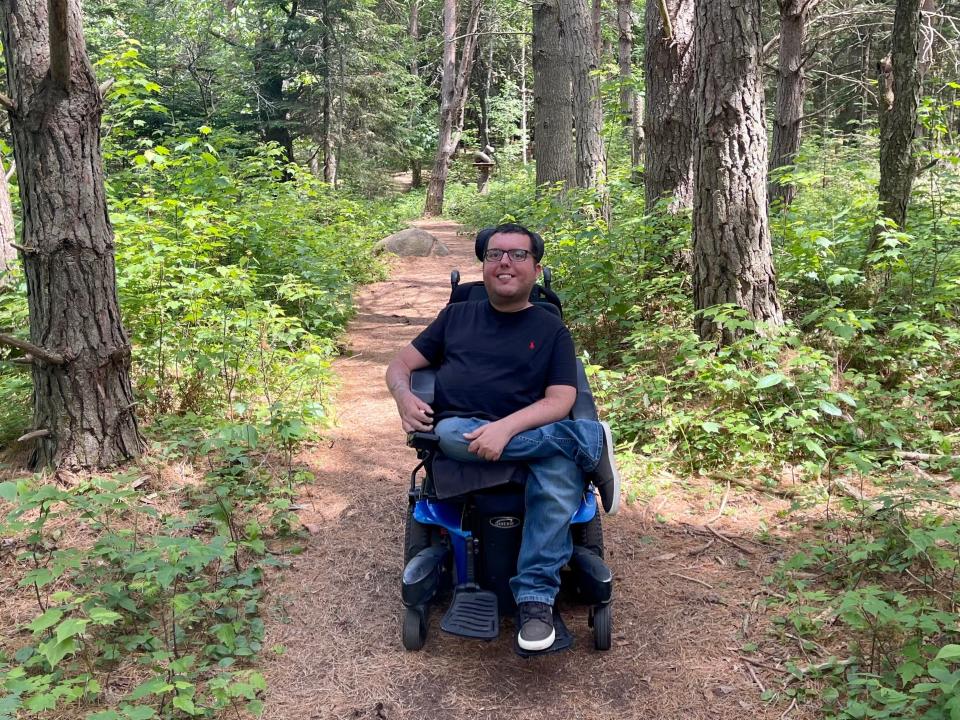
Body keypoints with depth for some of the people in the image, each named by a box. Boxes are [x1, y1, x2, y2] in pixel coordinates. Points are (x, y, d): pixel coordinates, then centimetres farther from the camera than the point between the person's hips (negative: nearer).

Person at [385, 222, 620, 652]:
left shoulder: (552, 330, 13)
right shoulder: (457, 316, 20)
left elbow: (560, 401, -1)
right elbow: (400, 365, 19)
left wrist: (505, 428, -21)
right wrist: (405, 397, -6)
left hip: (526, 438, -1)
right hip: (458, 435, 2)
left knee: (560, 473, -36)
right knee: (451, 432, -36)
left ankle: (536, 598, -26)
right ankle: (592, 440, -24)